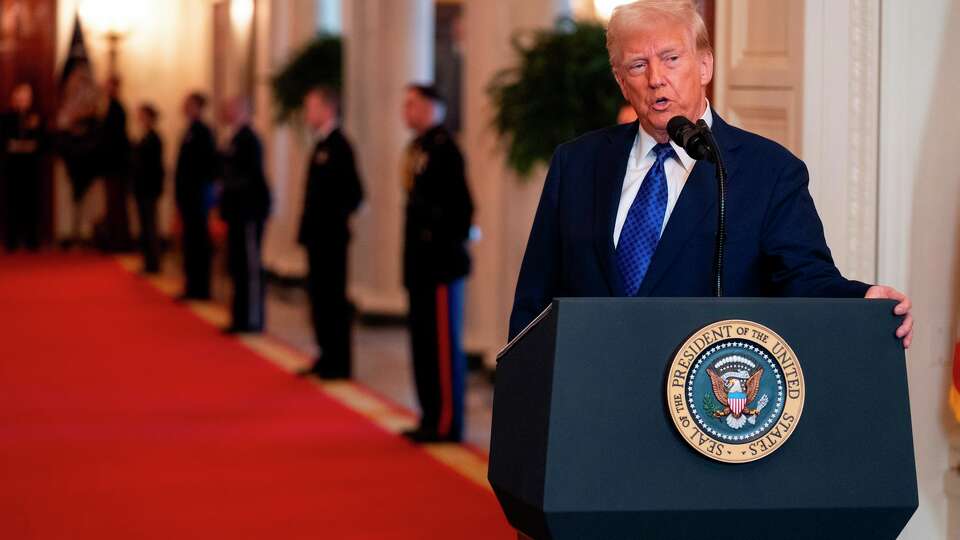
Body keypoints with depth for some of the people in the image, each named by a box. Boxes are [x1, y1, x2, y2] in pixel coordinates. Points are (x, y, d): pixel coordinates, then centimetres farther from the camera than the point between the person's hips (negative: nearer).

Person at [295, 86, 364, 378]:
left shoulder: (338, 146, -16)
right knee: (320, 297, 13)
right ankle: (328, 358, 21)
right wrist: (309, 226, 12)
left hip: (331, 237, -9)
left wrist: (335, 217, -12)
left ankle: (339, 364, 3)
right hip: (318, 235, 9)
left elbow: (354, 194, -20)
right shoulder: (322, 144, 13)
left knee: (333, 299, -3)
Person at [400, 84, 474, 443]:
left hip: (441, 264, -10)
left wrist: (453, 244, -17)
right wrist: (410, 262, 17)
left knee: (443, 345, -4)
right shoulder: (418, 148, 14)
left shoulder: (444, 148, -14)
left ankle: (448, 424, 1)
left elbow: (460, 204, -19)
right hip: (421, 265, 10)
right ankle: (432, 417, 20)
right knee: (424, 343, 13)